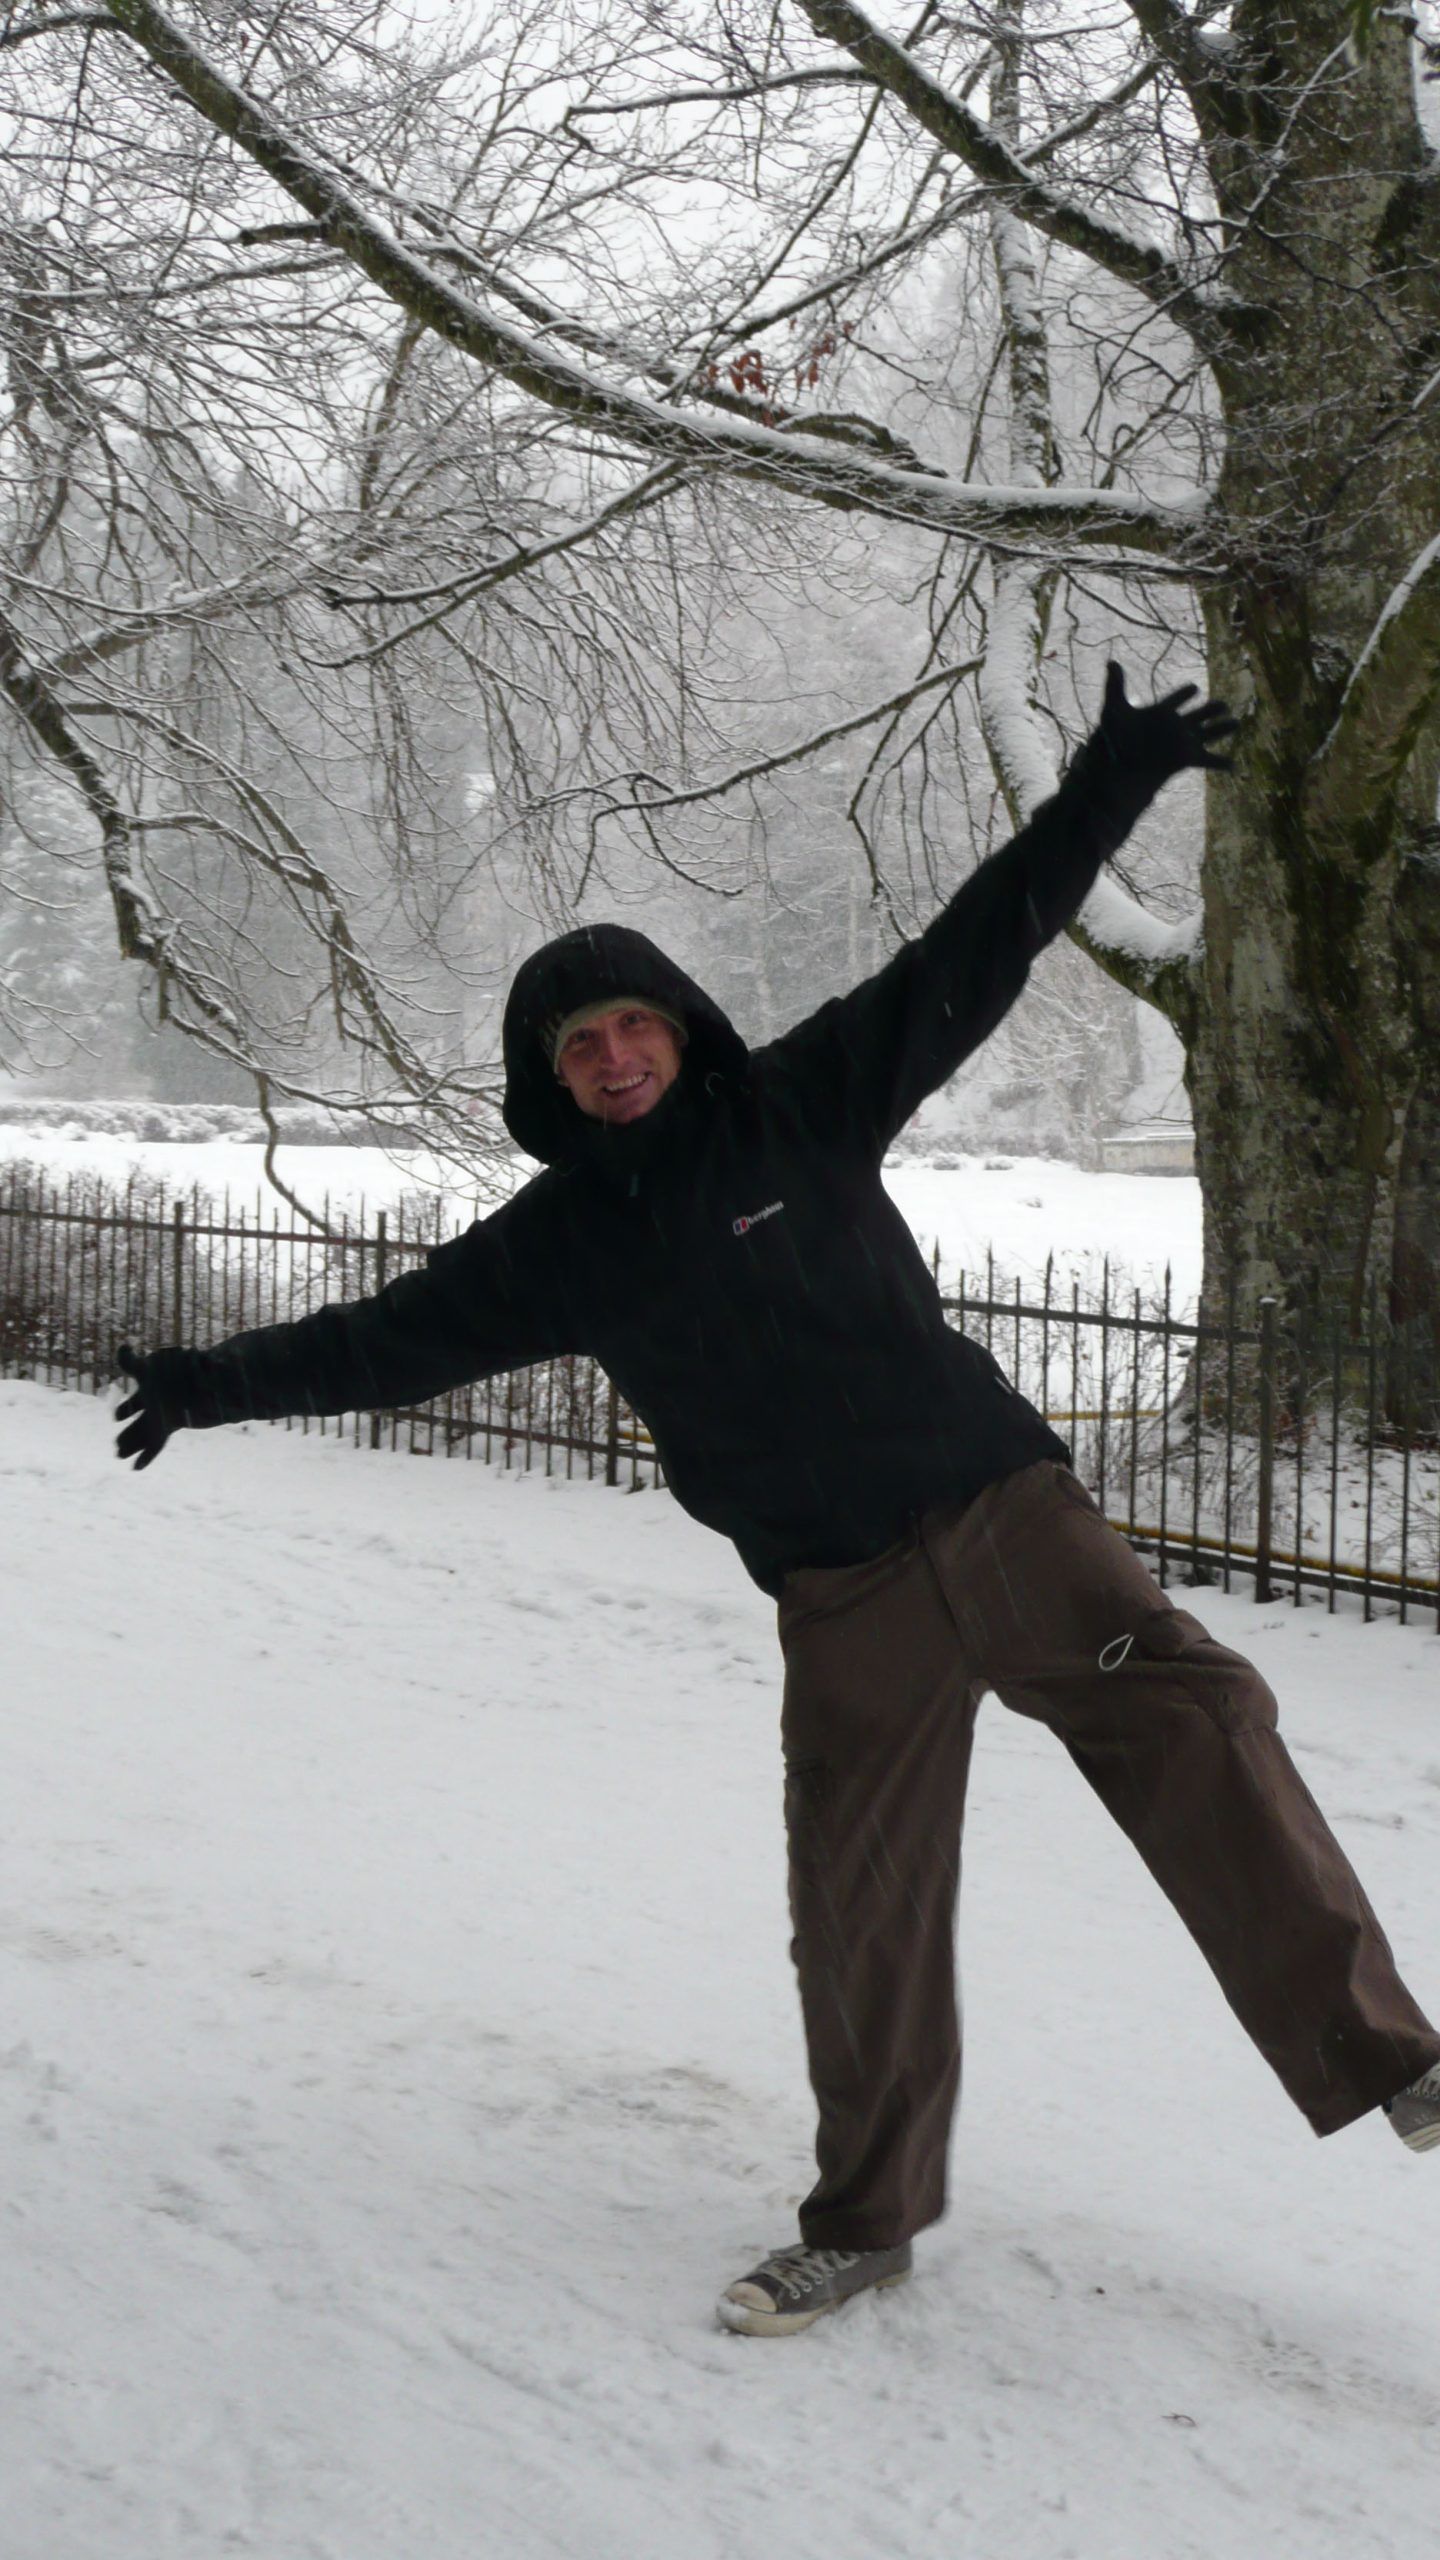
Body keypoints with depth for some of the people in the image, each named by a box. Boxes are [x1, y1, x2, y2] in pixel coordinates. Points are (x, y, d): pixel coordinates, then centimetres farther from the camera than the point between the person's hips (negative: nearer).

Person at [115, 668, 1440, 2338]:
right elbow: (394, 1337, 13)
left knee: (1195, 1719, -21)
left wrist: (1102, 790, -9)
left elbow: (970, 957, -4)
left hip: (1003, 1508, -1)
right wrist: (227, 1382, 15)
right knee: (858, 1919, 6)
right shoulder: (560, 1242, 4)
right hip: (844, 1603, 2)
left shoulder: (803, 1103, -2)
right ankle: (865, 2221, 23)